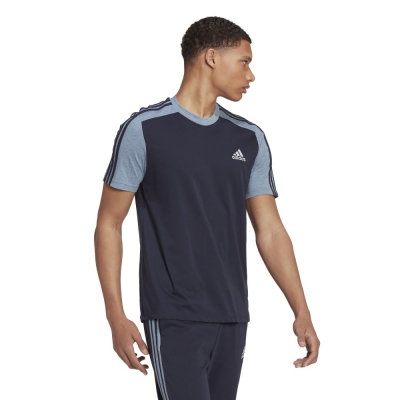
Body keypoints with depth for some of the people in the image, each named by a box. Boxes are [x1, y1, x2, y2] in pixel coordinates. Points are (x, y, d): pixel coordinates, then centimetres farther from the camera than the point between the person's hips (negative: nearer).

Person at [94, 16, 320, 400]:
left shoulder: (249, 140, 9)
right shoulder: (145, 130, -6)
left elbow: (270, 231, 9)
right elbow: (109, 223, -4)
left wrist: (301, 311, 0)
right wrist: (116, 316, -11)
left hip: (232, 318, 6)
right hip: (173, 320, -6)